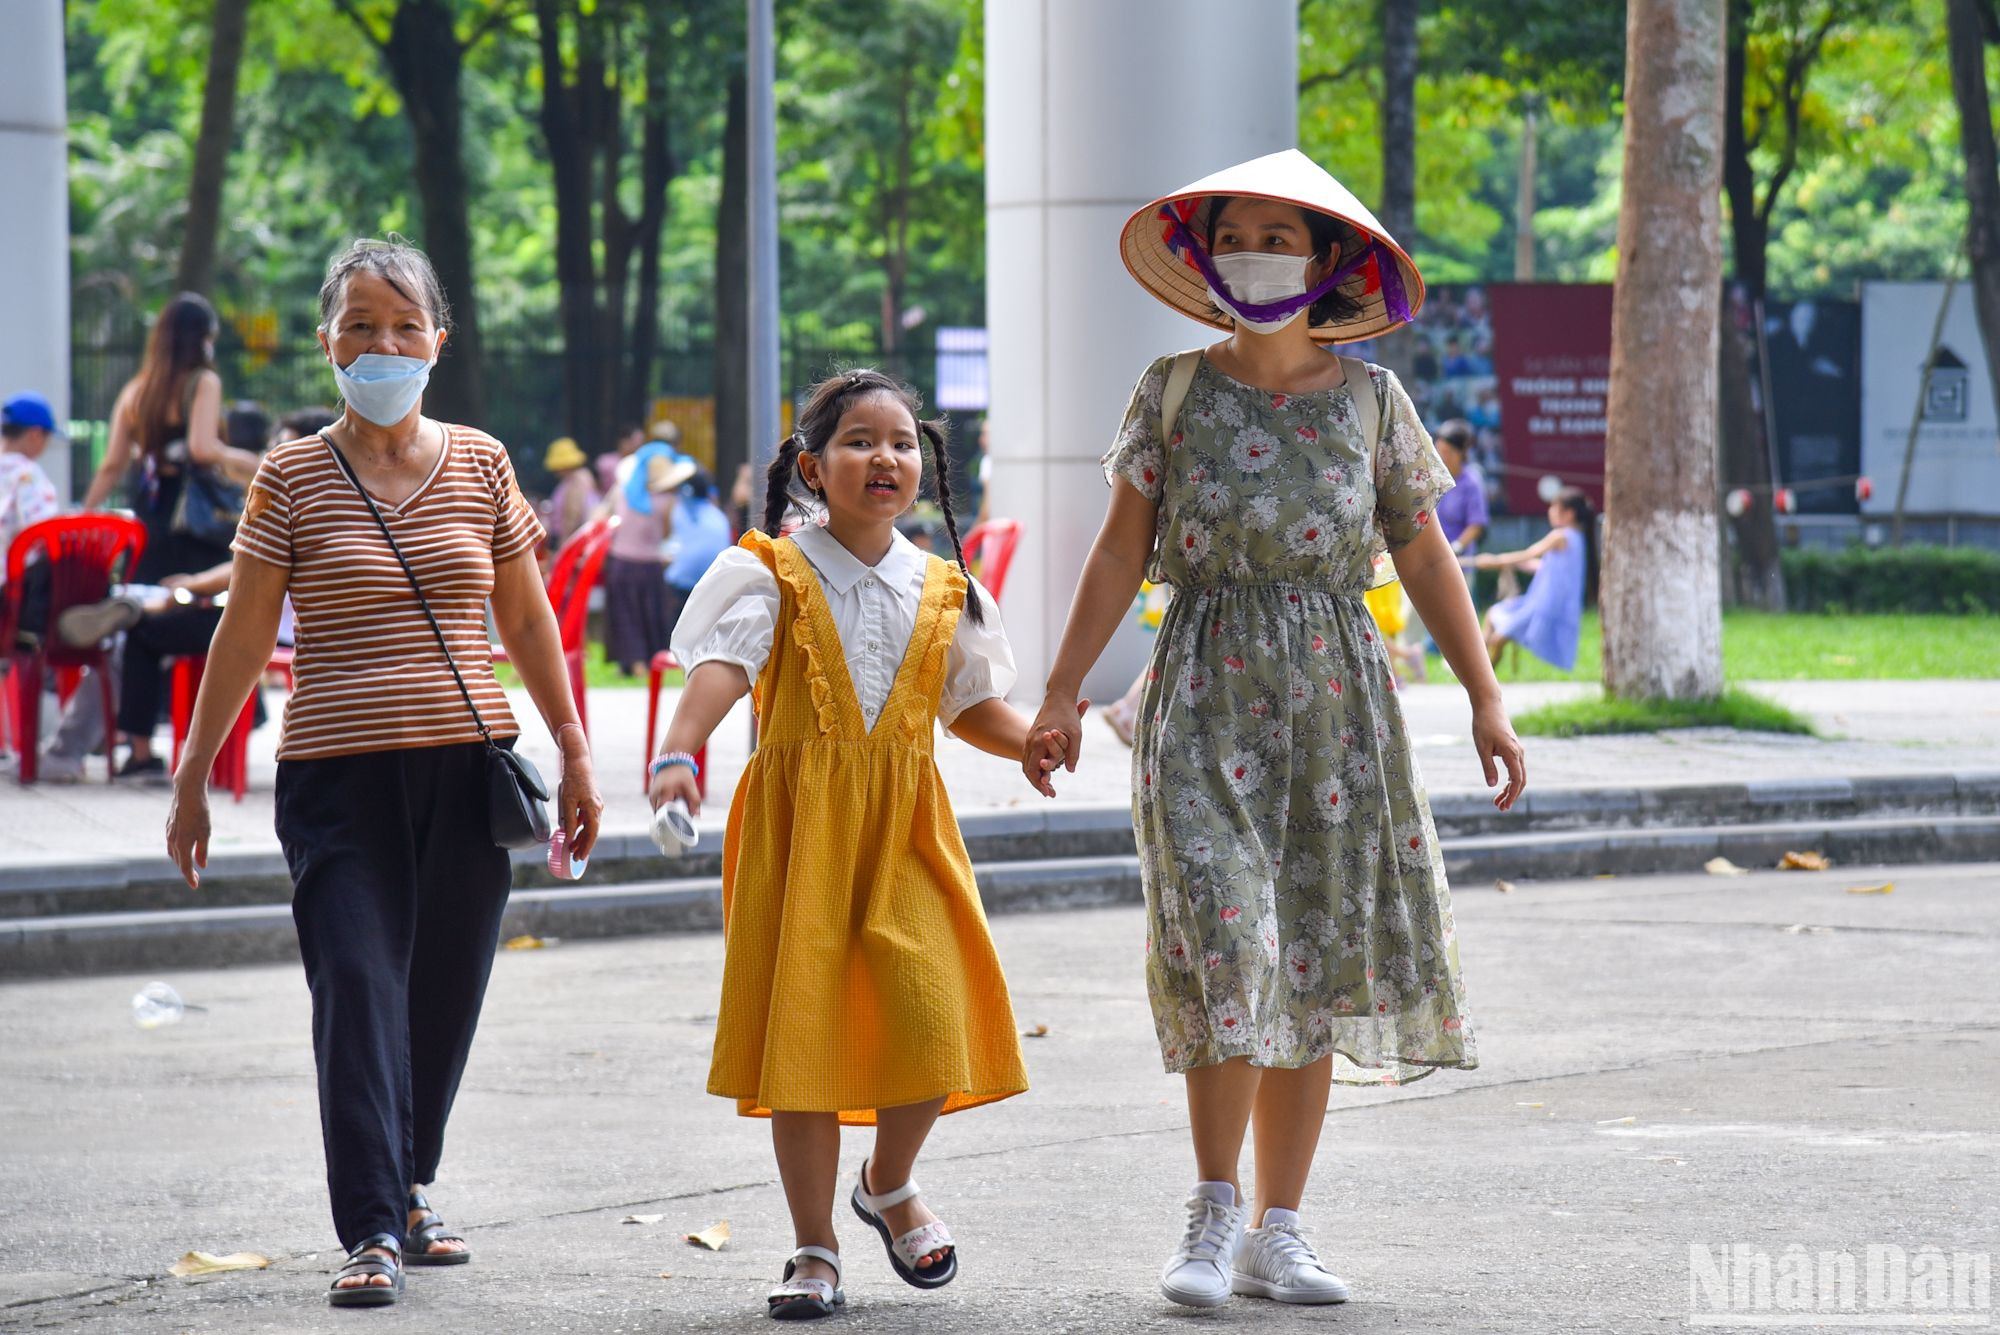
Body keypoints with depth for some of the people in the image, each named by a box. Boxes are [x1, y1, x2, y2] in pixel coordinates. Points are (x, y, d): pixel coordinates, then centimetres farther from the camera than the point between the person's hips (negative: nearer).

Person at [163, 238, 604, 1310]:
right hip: (337, 778, -3)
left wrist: (574, 754, 14)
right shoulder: (293, 478, 1)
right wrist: (192, 776, 7)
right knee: (357, 990, -13)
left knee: (445, 993, 7)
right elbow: (242, 636, 5)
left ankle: (407, 1188, 28)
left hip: (467, 772, 3)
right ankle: (372, 1232, -14)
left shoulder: (480, 465, 7)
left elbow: (528, 622, 14)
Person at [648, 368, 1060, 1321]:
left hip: (905, 828, 3)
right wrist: (679, 751, -36)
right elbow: (722, 668, -18)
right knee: (801, 1028, -2)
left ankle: (890, 1186, 20)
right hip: (798, 822, -2)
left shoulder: (945, 591, 10)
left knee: (931, 1013, -10)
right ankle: (815, 1251, 11)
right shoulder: (771, 574, -3)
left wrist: (1035, 742, -2)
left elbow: (971, 705, 18)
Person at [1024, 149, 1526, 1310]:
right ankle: (1215, 1208, -2)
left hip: (1336, 691, 2)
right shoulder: (1174, 391, 4)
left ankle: (1277, 1233, 10)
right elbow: (1122, 551, 7)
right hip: (1207, 689, -2)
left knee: (1312, 956, 3)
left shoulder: (1369, 399, 6)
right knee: (1225, 938, -16)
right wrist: (1062, 691, 2)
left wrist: (1487, 699, 3)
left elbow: (1425, 557, 9)